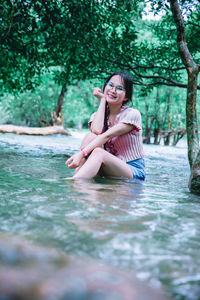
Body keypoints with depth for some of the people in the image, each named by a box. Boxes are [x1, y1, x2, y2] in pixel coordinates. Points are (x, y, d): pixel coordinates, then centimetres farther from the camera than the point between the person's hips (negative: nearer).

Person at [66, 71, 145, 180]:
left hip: (133, 173, -4)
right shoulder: (97, 115, 9)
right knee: (90, 136, -20)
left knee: (98, 152, -32)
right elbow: (96, 131, -17)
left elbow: (107, 136, -22)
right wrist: (102, 100, -6)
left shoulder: (132, 114, -7)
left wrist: (82, 153, -34)